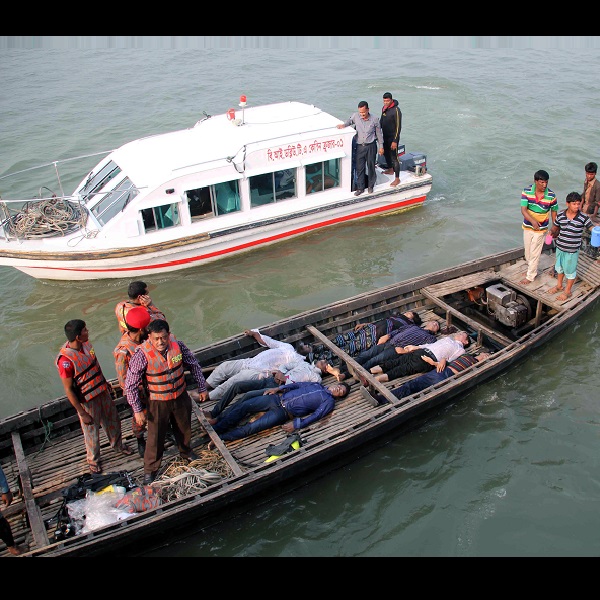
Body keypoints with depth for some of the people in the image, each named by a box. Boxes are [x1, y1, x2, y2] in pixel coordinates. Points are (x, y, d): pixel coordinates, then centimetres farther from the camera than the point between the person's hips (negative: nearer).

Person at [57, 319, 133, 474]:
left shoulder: (85, 344, -9)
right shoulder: (65, 360, -32)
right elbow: (68, 390, -24)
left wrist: (105, 382, 21)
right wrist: (82, 413, -18)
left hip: (102, 391, 7)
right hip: (87, 400, -7)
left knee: (113, 420, 25)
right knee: (92, 431, 15)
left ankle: (117, 444, 53)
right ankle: (93, 460, 42)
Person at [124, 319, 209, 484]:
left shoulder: (177, 344, -16)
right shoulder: (142, 354, -27)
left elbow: (194, 365, 0)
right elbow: (130, 385, -18)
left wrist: (202, 388, 2)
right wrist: (137, 410, -17)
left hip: (181, 397, 4)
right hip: (158, 403, -3)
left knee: (184, 429, 25)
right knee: (155, 437, 11)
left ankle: (186, 452, 55)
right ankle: (150, 470, 36)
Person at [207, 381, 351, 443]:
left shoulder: (329, 402, 2)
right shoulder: (317, 385, 20)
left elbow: (316, 416, -10)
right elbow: (298, 384, 20)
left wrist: (296, 424, -21)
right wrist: (278, 388, 8)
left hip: (283, 412, -6)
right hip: (277, 398, 6)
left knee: (249, 429, -19)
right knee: (244, 405, -8)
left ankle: (218, 437, -15)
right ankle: (218, 422, 4)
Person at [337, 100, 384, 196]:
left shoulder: (374, 119, -8)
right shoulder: (356, 116, -4)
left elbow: (379, 133, 2)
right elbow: (350, 120, 20)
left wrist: (381, 146, 5)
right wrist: (344, 124, -2)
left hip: (371, 146, -2)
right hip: (360, 146, 2)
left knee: (371, 166, 8)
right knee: (359, 167, 4)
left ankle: (370, 186, 25)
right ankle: (360, 188, 16)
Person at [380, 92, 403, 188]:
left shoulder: (396, 110, -21)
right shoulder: (384, 108, 4)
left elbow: (398, 127, -21)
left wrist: (395, 141, -23)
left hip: (393, 138, -9)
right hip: (385, 137, 9)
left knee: (394, 157, -7)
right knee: (386, 153, 24)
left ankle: (397, 179, -2)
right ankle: (390, 170, 47)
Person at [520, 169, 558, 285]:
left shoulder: (551, 195, -15)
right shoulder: (526, 192, -15)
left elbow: (554, 211, 0)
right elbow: (523, 210, -20)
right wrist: (533, 220, -36)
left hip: (541, 229, -2)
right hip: (528, 226, 2)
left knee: (535, 253, 3)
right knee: (527, 251, 17)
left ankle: (530, 276, 17)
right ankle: (531, 268, 40)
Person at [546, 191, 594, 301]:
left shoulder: (584, 218, -15)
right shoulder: (560, 215, -7)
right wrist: (552, 234, -1)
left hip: (572, 250, -4)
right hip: (560, 247, 4)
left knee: (570, 271, 10)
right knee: (559, 267, 23)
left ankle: (568, 291, 29)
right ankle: (559, 286, 45)